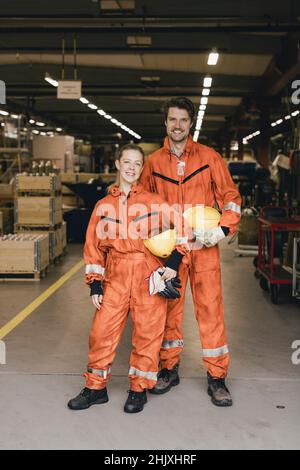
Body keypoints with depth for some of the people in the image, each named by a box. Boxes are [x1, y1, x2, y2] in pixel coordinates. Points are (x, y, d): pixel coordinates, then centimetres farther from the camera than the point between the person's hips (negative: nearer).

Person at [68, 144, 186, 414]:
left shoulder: (154, 202, 2)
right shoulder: (104, 205, 9)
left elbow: (181, 227, 4)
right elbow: (93, 246, 11)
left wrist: (174, 263, -5)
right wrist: (95, 284, 6)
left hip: (149, 276, -2)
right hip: (115, 277, 2)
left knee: (147, 333, 3)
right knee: (102, 331, 2)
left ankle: (139, 389, 21)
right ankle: (96, 388, 20)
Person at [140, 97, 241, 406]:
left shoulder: (209, 157, 3)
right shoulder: (153, 162, 8)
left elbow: (230, 196, 4)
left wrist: (223, 229, -11)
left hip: (204, 246, -1)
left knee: (210, 308, -1)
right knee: (168, 308, 8)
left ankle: (216, 377, 9)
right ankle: (169, 369, 24)